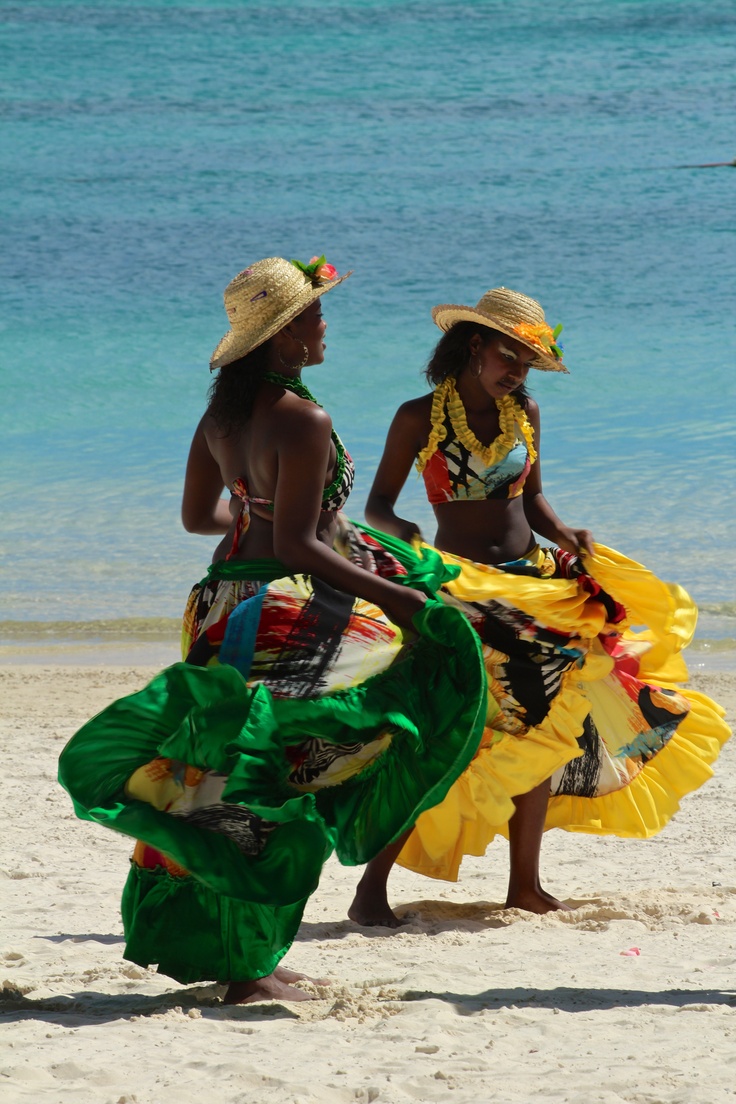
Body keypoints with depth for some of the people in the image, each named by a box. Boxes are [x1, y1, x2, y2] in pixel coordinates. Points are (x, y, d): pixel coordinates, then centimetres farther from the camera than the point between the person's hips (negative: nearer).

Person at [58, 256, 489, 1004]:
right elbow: (294, 546, -19)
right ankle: (249, 967, -2)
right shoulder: (303, 422, -17)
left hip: (223, 601, 9)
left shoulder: (223, 411, 8)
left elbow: (196, 516, 19)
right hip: (287, 610, -9)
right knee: (273, 782, -4)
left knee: (228, 772, 14)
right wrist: (395, 595, -16)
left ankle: (208, 944, 19)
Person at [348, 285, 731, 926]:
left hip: (534, 583, 6)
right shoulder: (421, 417, -5)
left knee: (540, 730, 5)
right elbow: (378, 505, -2)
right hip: (461, 589, -6)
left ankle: (525, 885, 15)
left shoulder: (523, 414, 8)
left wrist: (563, 534, -2)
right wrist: (401, 532, -24)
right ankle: (371, 889, -10)